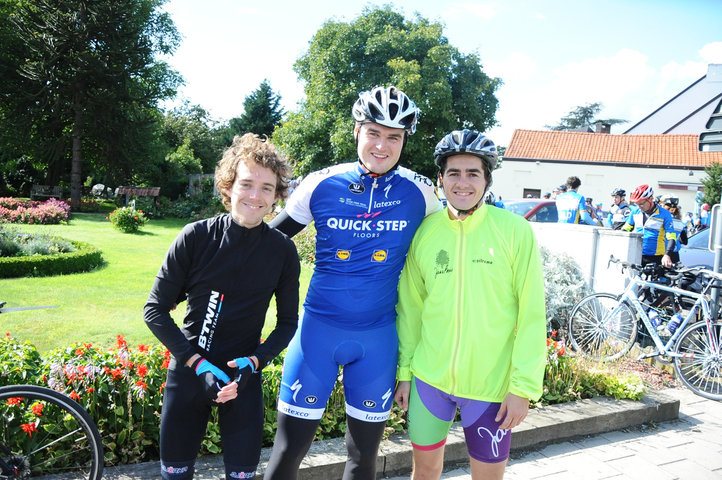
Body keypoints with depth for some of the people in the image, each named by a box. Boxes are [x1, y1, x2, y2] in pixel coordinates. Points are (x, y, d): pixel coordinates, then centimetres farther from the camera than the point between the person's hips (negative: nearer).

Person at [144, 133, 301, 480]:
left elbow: (288, 322, 2)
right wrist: (198, 363, -15)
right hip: (188, 372, 0)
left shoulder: (283, 250, -8)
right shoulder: (196, 237, -12)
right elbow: (155, 310, -7)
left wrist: (254, 361, -13)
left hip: (243, 376, 0)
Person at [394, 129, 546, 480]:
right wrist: (404, 371, 6)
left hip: (491, 385, -2)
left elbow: (531, 315, -9)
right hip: (428, 378, 3)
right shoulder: (423, 231, -2)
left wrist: (523, 386, -10)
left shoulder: (515, 230, -10)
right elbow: (410, 308, 5)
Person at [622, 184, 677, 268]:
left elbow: (671, 237, -9)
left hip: (655, 258, -3)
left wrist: (667, 255, -23)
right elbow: (626, 228, 18)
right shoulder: (635, 211, 6)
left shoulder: (664, 214, -6)